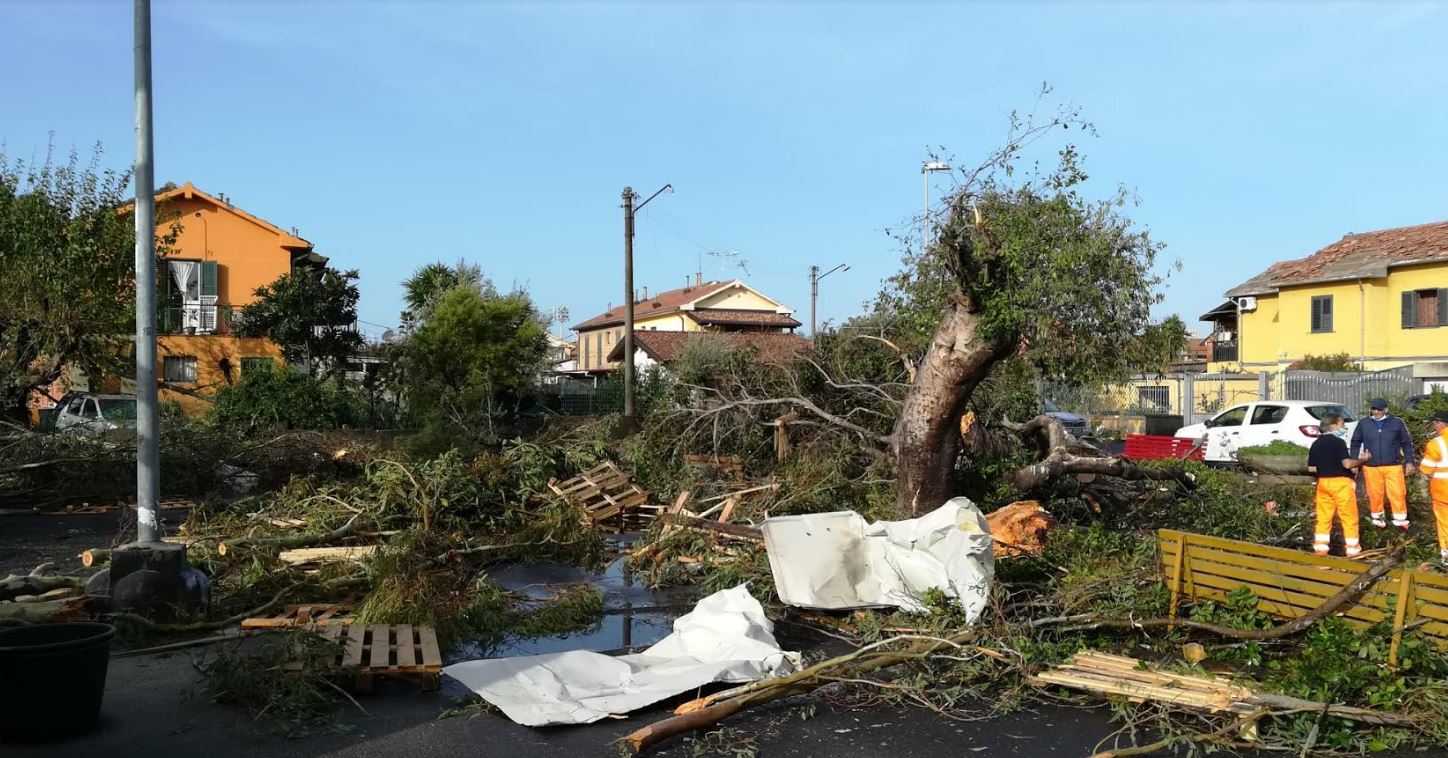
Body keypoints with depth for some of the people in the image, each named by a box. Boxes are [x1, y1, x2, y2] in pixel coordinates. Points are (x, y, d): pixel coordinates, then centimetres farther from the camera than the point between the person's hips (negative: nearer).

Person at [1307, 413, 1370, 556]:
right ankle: (1352, 549, 6)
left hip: (1323, 483, 6)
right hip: (1341, 482, -6)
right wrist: (1363, 459, -3)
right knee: (1349, 517, 3)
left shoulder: (1316, 444, 8)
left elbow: (1311, 468, 8)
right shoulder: (1338, 442, -11)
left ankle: (1320, 547, 8)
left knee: (1324, 517, 9)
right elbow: (1347, 463, -19)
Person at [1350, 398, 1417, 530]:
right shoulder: (1363, 424, 1)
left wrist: (1409, 461, 5)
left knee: (1397, 494, -2)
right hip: (1371, 467, 1)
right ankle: (1378, 519, 22)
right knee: (1375, 495, 6)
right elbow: (1355, 443, 10)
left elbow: (1406, 443, 7)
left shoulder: (1397, 423, 0)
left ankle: (1400, 520, 9)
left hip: (1393, 466, -1)